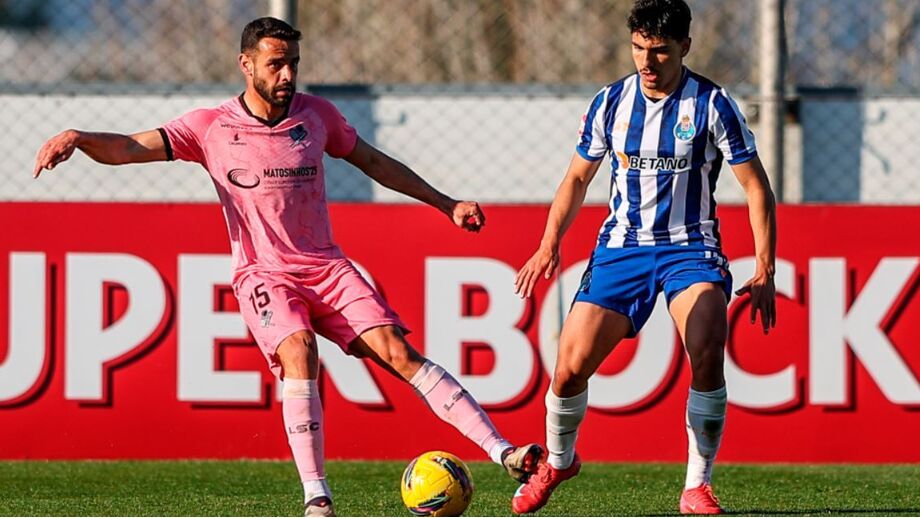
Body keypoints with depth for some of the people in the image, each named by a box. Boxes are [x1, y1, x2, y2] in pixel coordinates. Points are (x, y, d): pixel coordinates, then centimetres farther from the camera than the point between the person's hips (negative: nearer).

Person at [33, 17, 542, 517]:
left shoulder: (315, 114, 6)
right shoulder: (211, 127, -3)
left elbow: (373, 162, 21)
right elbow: (130, 148, -9)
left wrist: (444, 203, 23)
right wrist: (77, 138, -29)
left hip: (327, 266, 3)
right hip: (263, 274, -3)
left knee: (398, 352, -12)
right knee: (299, 355, -31)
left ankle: (503, 452, -14)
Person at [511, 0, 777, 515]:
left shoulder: (712, 104, -8)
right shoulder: (610, 103, 2)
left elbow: (757, 187, -4)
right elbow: (577, 178, 15)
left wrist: (765, 272, -10)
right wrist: (550, 244, 2)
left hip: (690, 249, -3)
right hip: (621, 247, 3)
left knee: (707, 355, -29)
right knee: (570, 368, -10)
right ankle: (558, 461, 21)